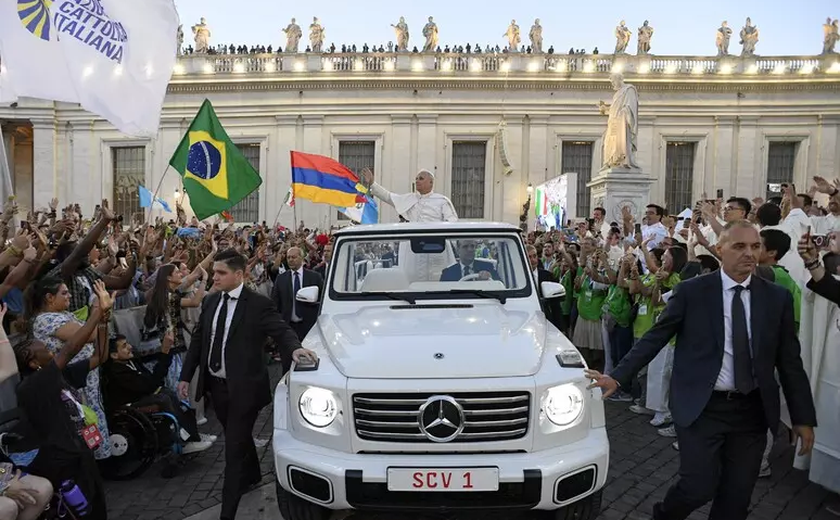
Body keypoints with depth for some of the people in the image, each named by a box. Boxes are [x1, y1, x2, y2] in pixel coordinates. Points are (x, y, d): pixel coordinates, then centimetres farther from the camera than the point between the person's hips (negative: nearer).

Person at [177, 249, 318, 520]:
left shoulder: (259, 304, -13)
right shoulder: (210, 302, 5)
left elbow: (281, 330, -19)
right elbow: (198, 340, 10)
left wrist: (295, 347, -41)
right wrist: (186, 376, 8)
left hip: (242, 388, -6)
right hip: (215, 384, 6)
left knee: (235, 449, 0)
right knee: (237, 438, 25)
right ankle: (252, 475, 50)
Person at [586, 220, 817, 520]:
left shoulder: (777, 297, 3)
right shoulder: (691, 291, -6)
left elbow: (790, 361, 6)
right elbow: (654, 339, -4)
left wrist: (803, 417, 6)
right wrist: (617, 377, -11)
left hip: (752, 411, 3)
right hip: (702, 407, -3)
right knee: (699, 488, -4)